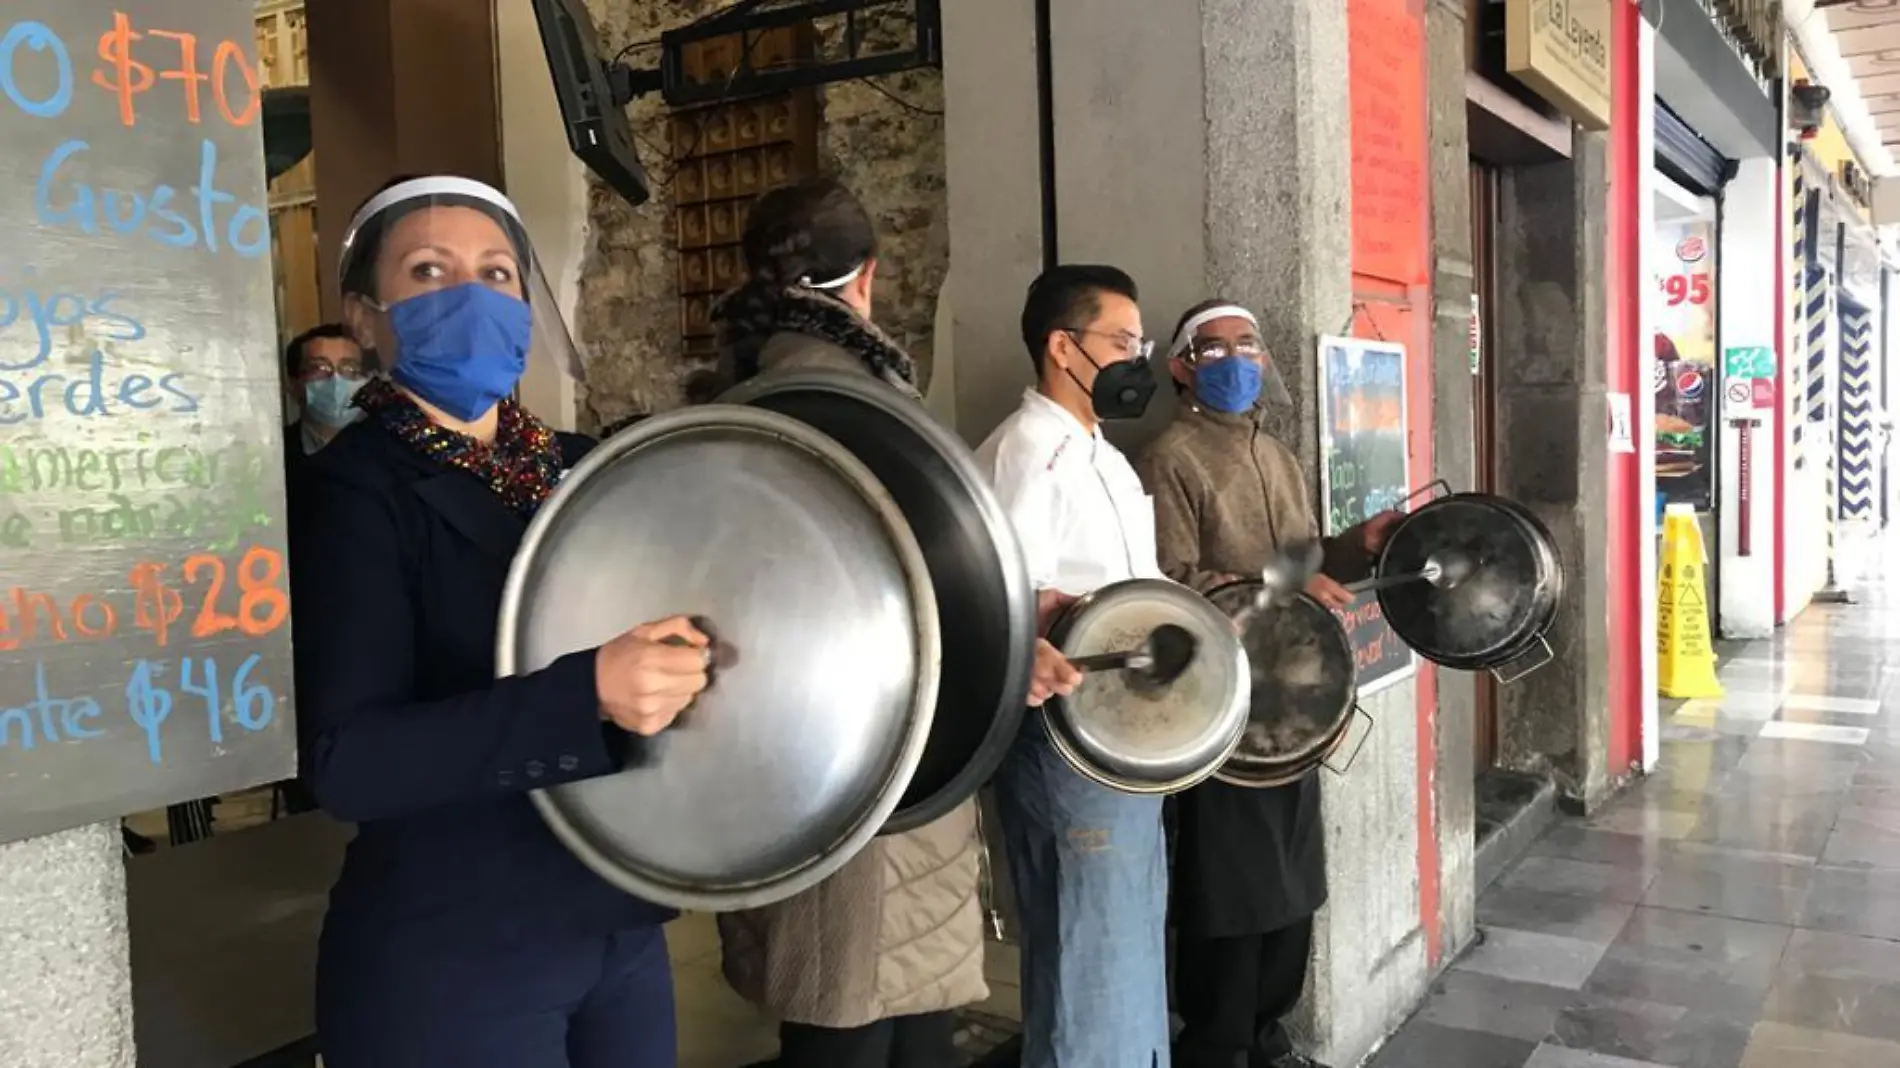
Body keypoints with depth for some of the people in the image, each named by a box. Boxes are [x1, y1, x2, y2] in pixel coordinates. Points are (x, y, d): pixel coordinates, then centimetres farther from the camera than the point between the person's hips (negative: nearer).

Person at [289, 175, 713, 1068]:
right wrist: (586, 695, -33)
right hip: (445, 962, -5)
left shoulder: (579, 470, 5)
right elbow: (347, 761, -23)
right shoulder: (352, 491, -12)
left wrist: (691, 658, -7)